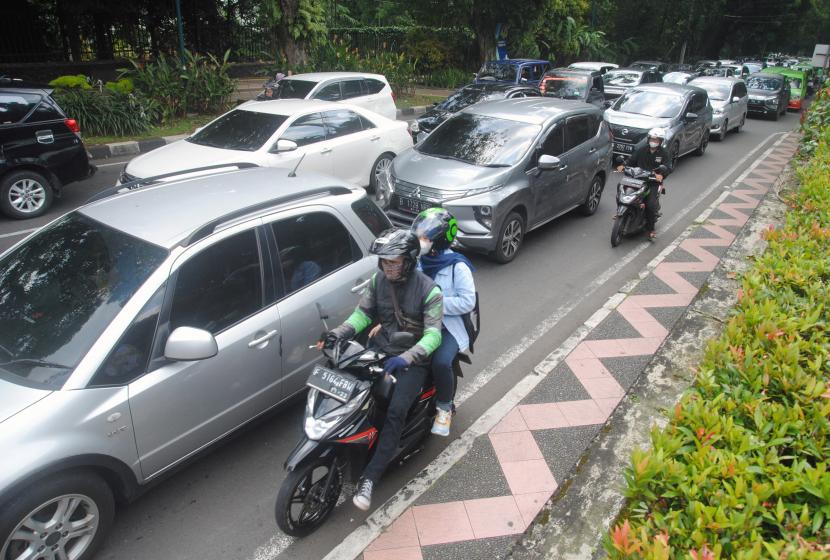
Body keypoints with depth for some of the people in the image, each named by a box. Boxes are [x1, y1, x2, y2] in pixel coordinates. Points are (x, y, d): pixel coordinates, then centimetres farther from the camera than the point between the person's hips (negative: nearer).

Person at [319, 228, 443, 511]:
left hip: (412, 360, -5)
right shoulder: (378, 281, 0)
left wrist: (406, 358, -38)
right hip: (379, 350, 5)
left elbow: (433, 334, -21)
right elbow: (362, 314, 2)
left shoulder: (429, 290, -15)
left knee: (395, 412, -24)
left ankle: (369, 477, -16)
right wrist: (336, 334, -17)